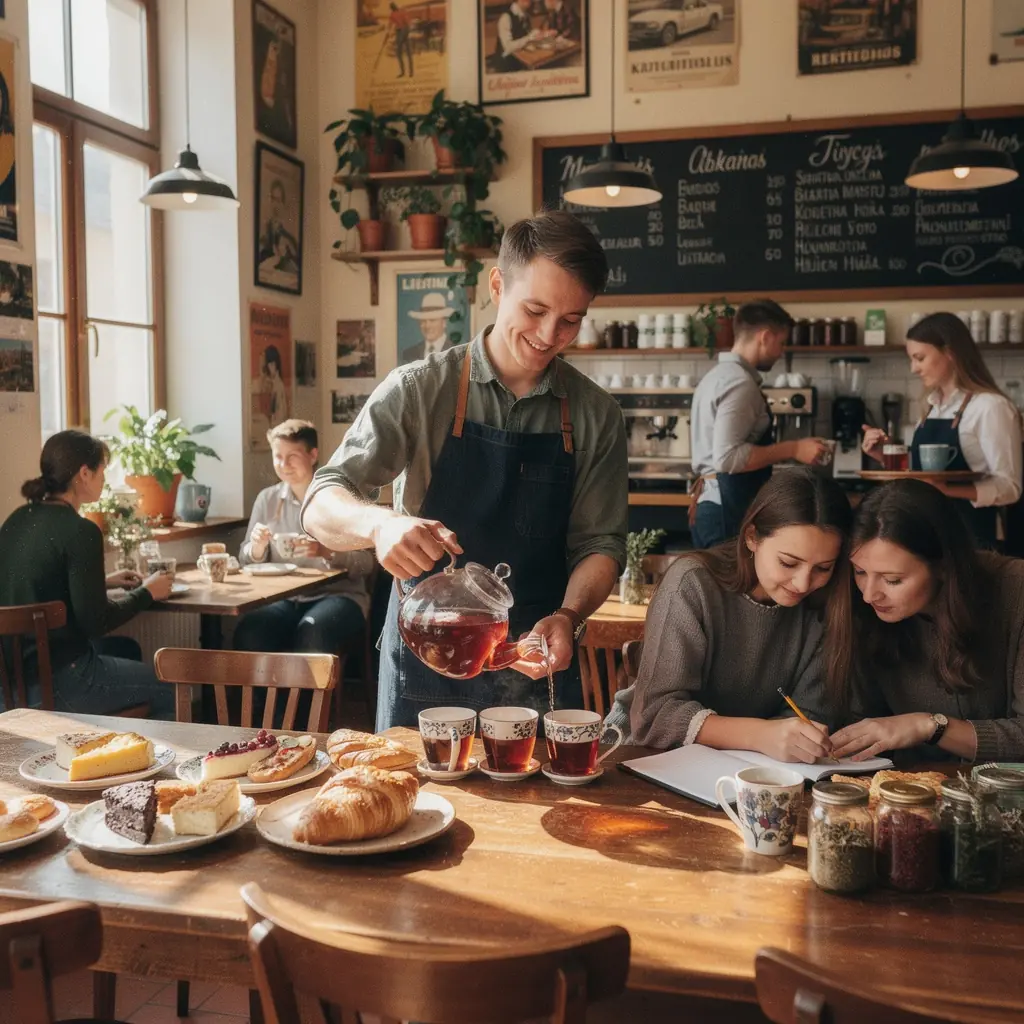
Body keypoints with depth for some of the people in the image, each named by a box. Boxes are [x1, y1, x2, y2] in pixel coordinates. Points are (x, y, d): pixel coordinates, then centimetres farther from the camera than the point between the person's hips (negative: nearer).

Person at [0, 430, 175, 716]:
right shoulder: (80, 531, -19)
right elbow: (95, 622, -17)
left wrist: (103, 582, 17)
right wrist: (147, 593, -2)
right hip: (55, 681, -9)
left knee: (126, 648, 31)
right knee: (171, 691, 7)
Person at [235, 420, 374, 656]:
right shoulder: (267, 499, 10)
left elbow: (365, 563, -7)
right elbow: (247, 561, 12)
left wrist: (326, 552, -25)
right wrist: (257, 547, -11)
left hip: (338, 594, -3)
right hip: (285, 597, 3)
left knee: (311, 633, -35)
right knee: (248, 633, -28)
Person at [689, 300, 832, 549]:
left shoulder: (717, 375, 16)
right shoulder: (739, 382, -15)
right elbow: (728, 457, -24)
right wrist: (792, 449, -17)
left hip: (711, 502, 10)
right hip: (730, 508, -10)